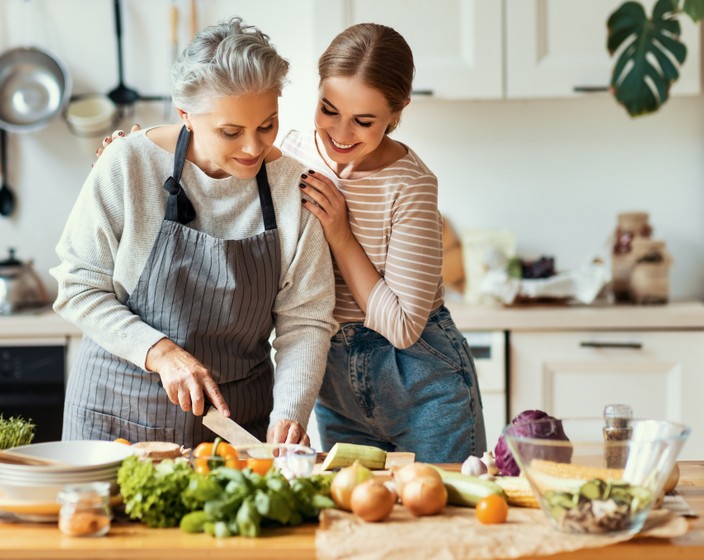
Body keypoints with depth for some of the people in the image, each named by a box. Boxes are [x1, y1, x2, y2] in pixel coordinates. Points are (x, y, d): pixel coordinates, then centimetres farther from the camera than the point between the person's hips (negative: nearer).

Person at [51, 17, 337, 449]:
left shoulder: (292, 187, -8)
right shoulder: (128, 166, -14)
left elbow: (305, 320, -8)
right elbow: (79, 288, -9)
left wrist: (289, 413, -23)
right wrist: (160, 352, -21)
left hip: (240, 414, 2)